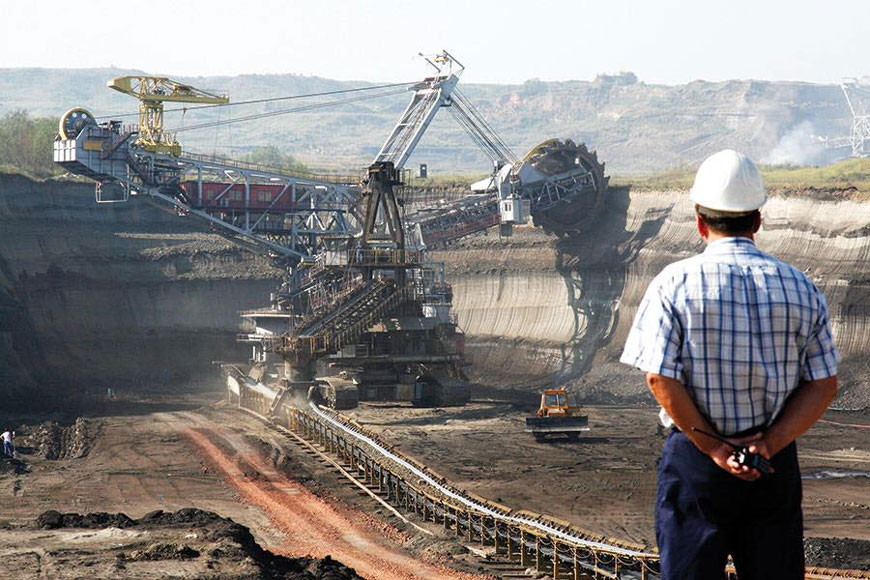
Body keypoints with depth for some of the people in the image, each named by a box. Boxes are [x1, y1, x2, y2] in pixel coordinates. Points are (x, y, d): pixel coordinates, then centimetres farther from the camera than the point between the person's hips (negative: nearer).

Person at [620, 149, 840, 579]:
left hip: (695, 460, -2)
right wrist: (769, 443, -7)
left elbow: (660, 378, -13)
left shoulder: (675, 284, -5)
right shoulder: (801, 288, 3)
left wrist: (714, 448, -9)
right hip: (778, 464, 3)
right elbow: (824, 384, 0)